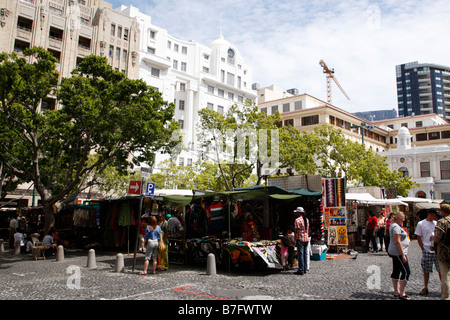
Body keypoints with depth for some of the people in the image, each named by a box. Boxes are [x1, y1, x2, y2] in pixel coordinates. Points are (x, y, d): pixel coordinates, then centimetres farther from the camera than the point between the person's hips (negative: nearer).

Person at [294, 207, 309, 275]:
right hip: (306, 239, 7)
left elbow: (296, 231, -13)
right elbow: (308, 230, 15)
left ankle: (301, 270, -2)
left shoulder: (297, 220, -12)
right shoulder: (306, 220, 10)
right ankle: (305, 269, 17)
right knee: (305, 254, 12)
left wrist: (295, 240, -7)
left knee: (300, 254, -4)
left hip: (300, 239, -7)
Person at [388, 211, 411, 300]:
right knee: (406, 272, -9)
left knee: (396, 272, 13)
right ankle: (402, 294, -9)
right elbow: (398, 241, -22)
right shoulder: (396, 227, -17)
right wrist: (403, 255, -23)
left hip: (395, 252, 11)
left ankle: (396, 292, 19)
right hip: (398, 252, -11)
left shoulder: (394, 225, 16)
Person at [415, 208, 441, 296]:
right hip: (427, 251, -3)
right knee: (426, 271, 5)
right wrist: (423, 249, -6)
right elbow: (419, 238, -1)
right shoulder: (421, 224, -2)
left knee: (441, 270, 6)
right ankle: (425, 288, 16)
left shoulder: (436, 223, 8)